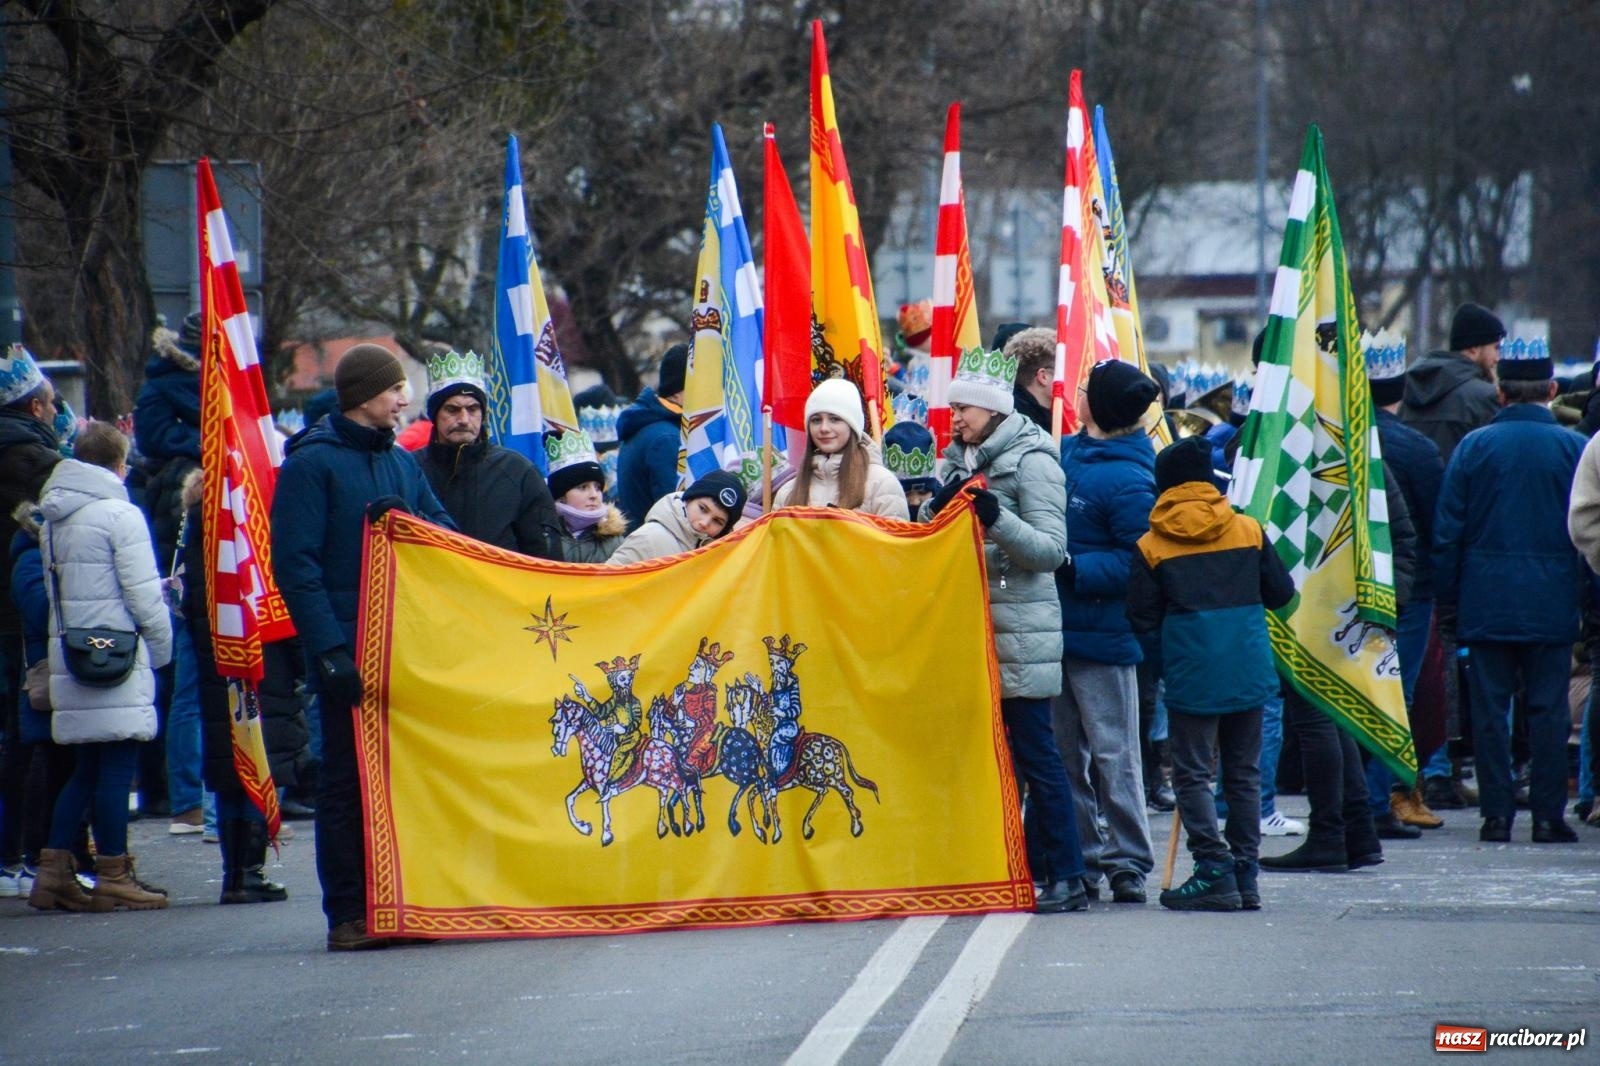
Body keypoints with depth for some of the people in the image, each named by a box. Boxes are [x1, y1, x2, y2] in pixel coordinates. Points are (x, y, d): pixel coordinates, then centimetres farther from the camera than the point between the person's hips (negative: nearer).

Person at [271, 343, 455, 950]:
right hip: (348, 650, -6)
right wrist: (328, 648, -18)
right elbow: (295, 562, -11)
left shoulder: (401, 462, 16)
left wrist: (407, 519, -9)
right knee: (348, 780, -3)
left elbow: (449, 537, 13)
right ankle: (348, 915, -1)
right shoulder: (312, 462, -5)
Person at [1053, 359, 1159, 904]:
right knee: (1067, 751, 13)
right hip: (1059, 629, 8)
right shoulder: (1067, 454, 9)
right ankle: (1082, 858, 20)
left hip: (1100, 635, -8)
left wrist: (1074, 568, -23)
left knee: (1113, 753, -2)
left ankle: (1128, 863, 5)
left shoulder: (1128, 480, -16)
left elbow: (1141, 564, -19)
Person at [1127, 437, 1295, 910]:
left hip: (1191, 673, -3)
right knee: (1244, 773, 12)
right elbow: (1281, 593, 8)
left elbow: (1142, 618, -4)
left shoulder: (1151, 546, -3)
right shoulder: (1248, 531, 3)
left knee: (1193, 774, 3)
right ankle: (1245, 875, 12)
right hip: (1249, 670, 3)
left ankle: (1215, 873, -6)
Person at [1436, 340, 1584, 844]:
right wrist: (1588, 595, 6)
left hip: (1485, 602, 0)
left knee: (1489, 708, 4)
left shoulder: (1474, 446, 0)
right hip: (1551, 604, 0)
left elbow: (1447, 532, 1)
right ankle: (1547, 815, 2)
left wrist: (1446, 602, 7)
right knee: (1548, 708, 3)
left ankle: (1496, 814, 3)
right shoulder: (1574, 448, -2)